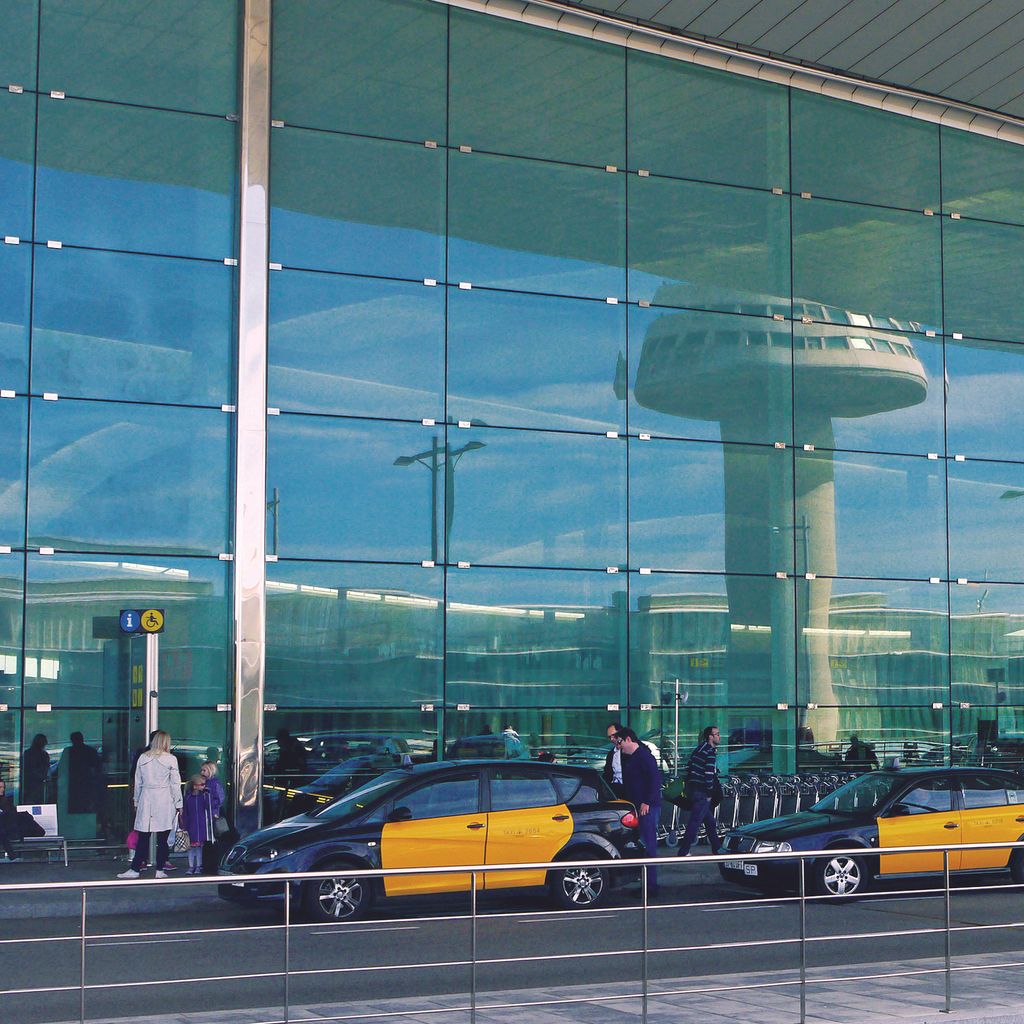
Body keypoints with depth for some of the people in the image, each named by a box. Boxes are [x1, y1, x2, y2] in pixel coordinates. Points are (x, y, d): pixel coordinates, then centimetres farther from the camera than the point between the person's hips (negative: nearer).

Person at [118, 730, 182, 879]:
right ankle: (160, 870, 5)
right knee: (162, 838, 3)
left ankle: (135, 869, 1)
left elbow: (138, 783, 10)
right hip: (164, 801, -2)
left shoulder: (143, 758, 5)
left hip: (146, 800, 2)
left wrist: (137, 802, 18)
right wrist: (178, 804, 5)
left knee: (143, 837, 4)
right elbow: (175, 784, -1)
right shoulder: (171, 759, -3)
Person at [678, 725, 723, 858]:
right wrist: (709, 794, -13)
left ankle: (717, 849, 26)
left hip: (691, 786, 10)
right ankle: (683, 852, -8)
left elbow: (689, 768, 19)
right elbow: (709, 774, -20)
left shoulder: (699, 748, 15)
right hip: (701, 791, -10)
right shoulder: (710, 751, -13)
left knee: (710, 821, 18)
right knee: (695, 822, -7)